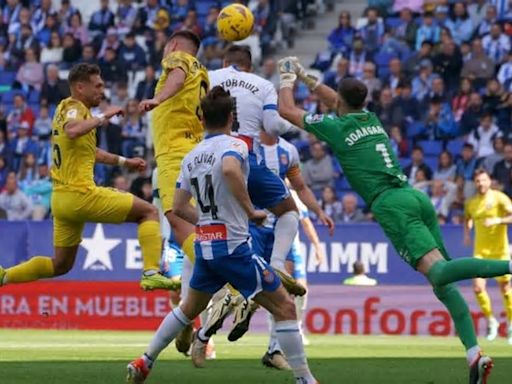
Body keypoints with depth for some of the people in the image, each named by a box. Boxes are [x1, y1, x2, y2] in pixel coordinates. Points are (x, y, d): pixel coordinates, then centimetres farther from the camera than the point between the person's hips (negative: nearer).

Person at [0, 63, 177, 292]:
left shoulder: (66, 108, 20)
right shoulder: (74, 108, -8)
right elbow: (72, 131, -34)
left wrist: (123, 162, 34)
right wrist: (103, 117, -24)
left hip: (61, 199, 9)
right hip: (80, 194, -9)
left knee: (60, 265, 19)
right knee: (149, 212, -3)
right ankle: (151, 273, -16)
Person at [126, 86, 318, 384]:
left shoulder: (192, 156, 12)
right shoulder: (233, 145, -9)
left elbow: (179, 208, 15)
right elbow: (229, 169, -33)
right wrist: (250, 211, -23)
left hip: (205, 246, 7)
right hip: (233, 245, -7)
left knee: (189, 309, 27)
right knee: (285, 307, -3)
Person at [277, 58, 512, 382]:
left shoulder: (335, 127, 4)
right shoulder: (370, 119, 23)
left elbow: (287, 110, 17)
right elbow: (338, 102, 46)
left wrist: (287, 80, 34)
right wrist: (305, 77, 52)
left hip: (391, 205, -7)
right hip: (416, 197, 7)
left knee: (439, 272, -22)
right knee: (442, 284, 5)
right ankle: (474, 353, -10)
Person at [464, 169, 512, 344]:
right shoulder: (471, 203, 6)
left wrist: (497, 220, -30)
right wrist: (467, 233, 8)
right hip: (480, 251, 3)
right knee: (478, 287, -11)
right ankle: (491, 321, 10)